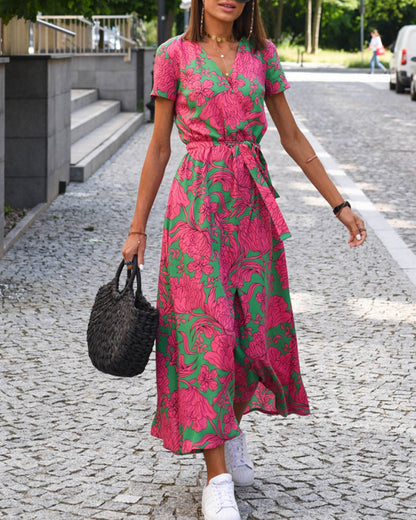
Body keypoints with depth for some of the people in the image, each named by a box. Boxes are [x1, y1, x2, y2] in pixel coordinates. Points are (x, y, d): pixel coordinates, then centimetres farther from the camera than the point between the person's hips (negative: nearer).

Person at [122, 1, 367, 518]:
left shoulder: (262, 53, 8)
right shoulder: (174, 55, 0)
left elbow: (292, 137, 12)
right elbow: (159, 148, 3)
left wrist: (338, 203, 10)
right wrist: (138, 227, 3)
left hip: (253, 203, 4)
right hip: (198, 201, -3)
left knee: (258, 328, 5)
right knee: (207, 330, -6)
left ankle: (233, 427, 34)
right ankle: (217, 478, -2)